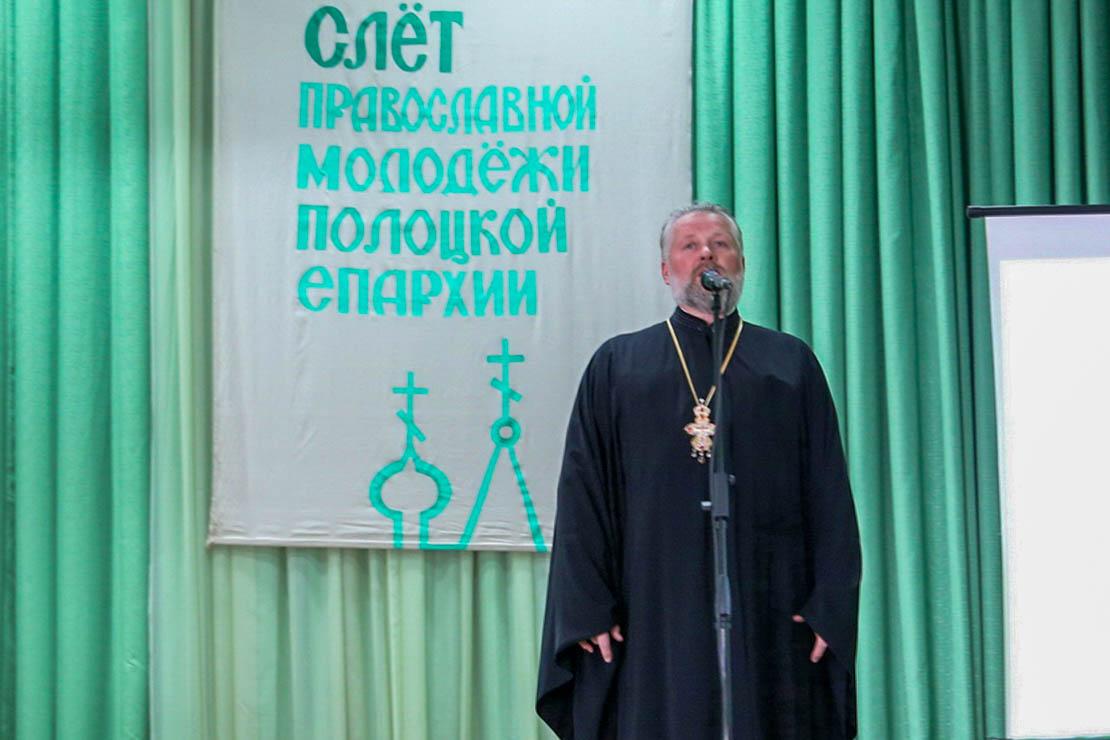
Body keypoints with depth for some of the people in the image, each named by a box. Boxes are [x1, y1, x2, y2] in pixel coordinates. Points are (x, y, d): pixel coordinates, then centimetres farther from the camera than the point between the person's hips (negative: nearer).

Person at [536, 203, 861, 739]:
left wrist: (830, 606, -3)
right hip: (654, 614, 0)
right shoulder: (617, 365, 11)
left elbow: (829, 495, 7)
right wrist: (589, 608, -5)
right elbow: (582, 495, 5)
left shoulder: (792, 364, 11)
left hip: (768, 612, 1)